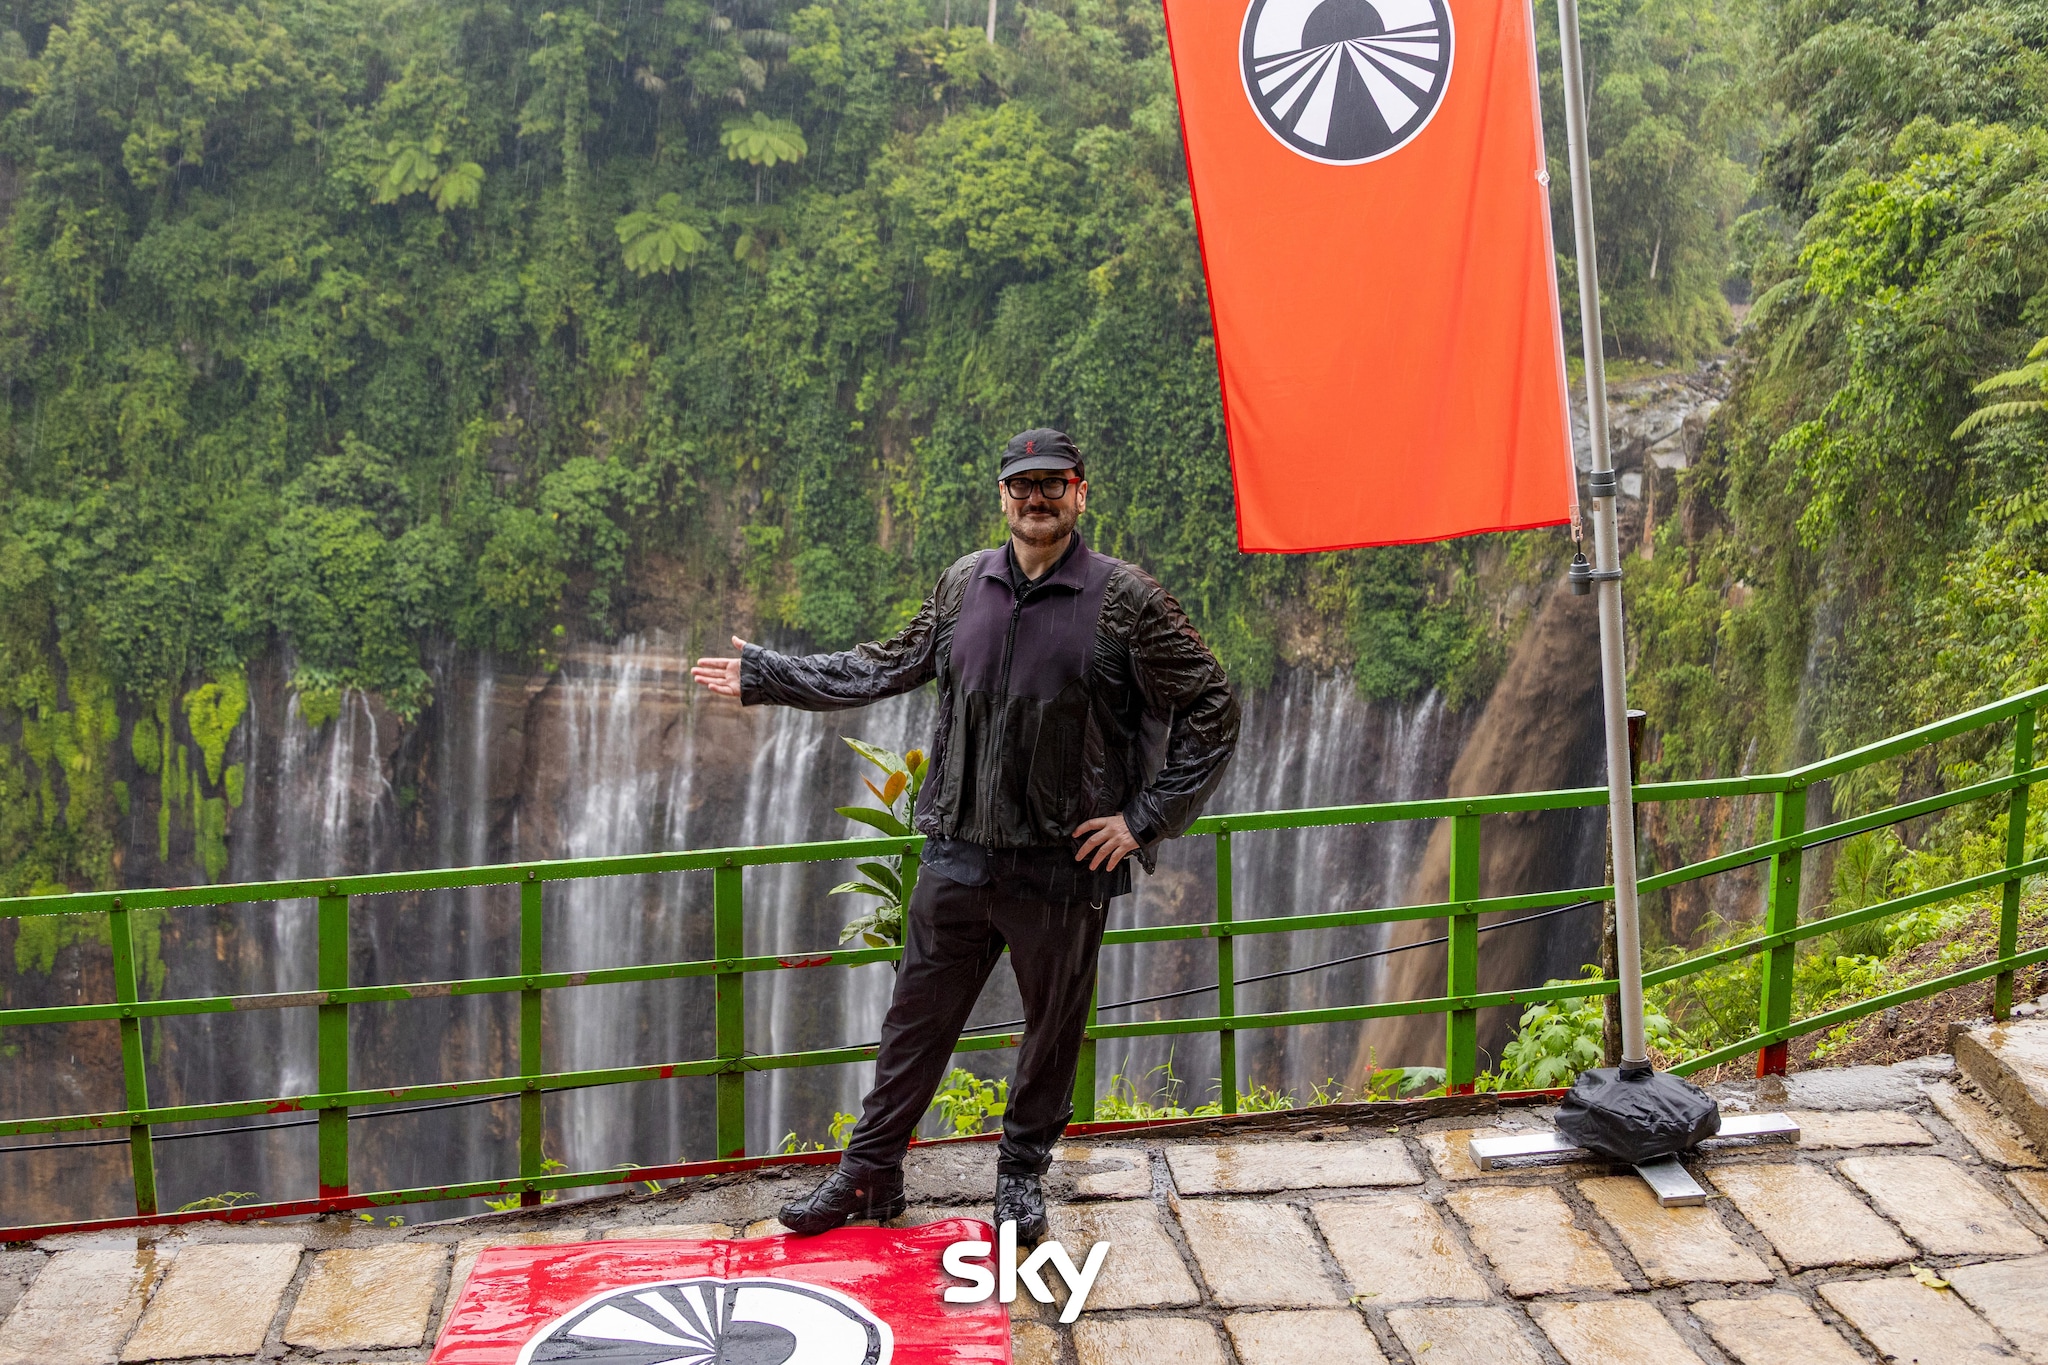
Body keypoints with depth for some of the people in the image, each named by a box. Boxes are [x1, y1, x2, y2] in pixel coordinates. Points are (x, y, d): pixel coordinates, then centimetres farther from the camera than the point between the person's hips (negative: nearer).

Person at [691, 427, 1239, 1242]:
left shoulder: (1125, 600, -7)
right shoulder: (962, 587, 5)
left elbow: (1212, 712, -4)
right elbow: (886, 668, 19)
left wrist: (1144, 818, -8)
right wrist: (764, 677, 20)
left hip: (1065, 867, -3)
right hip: (959, 856, 3)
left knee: (1053, 1026, 12)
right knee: (916, 1017, 10)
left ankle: (1022, 1174, 32)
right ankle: (869, 1174, 24)